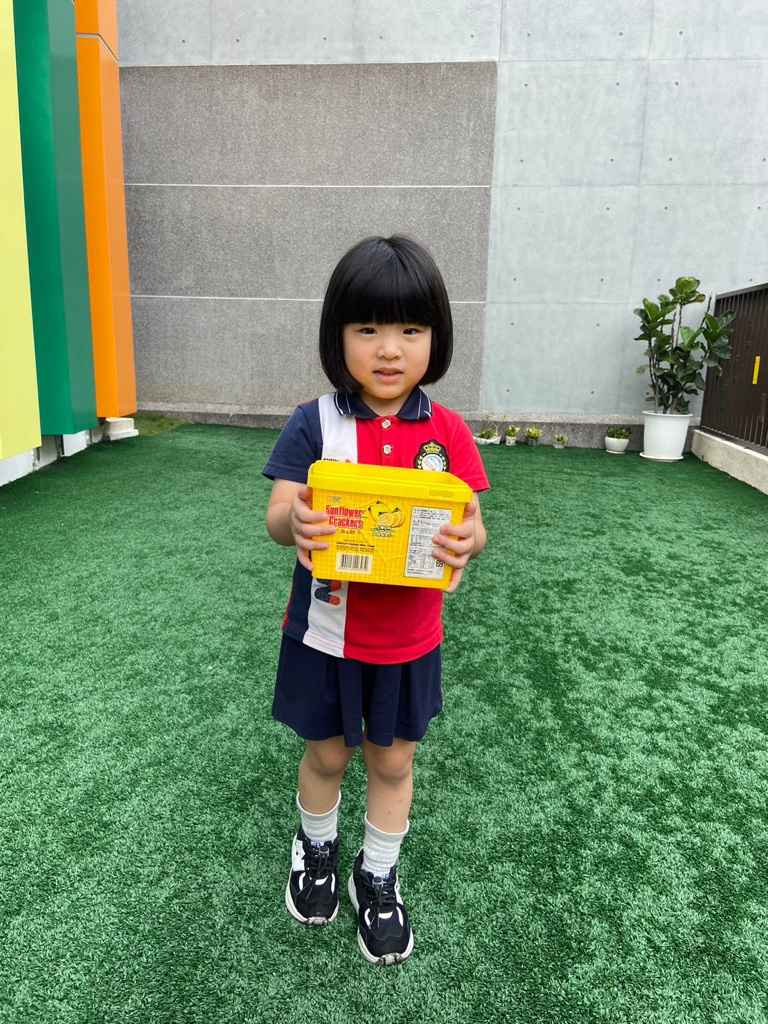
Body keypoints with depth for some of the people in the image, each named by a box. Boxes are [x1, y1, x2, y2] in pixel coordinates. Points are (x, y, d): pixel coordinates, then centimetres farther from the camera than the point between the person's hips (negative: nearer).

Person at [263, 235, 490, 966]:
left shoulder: (447, 432, -7)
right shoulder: (314, 424, -11)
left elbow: (472, 523, -8)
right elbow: (276, 518, -15)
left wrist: (467, 542, -31)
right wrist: (296, 522, -38)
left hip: (408, 635, 1)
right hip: (326, 628, -1)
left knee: (393, 760, 17)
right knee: (327, 751, 19)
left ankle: (378, 876, 43)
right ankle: (316, 845, 50)